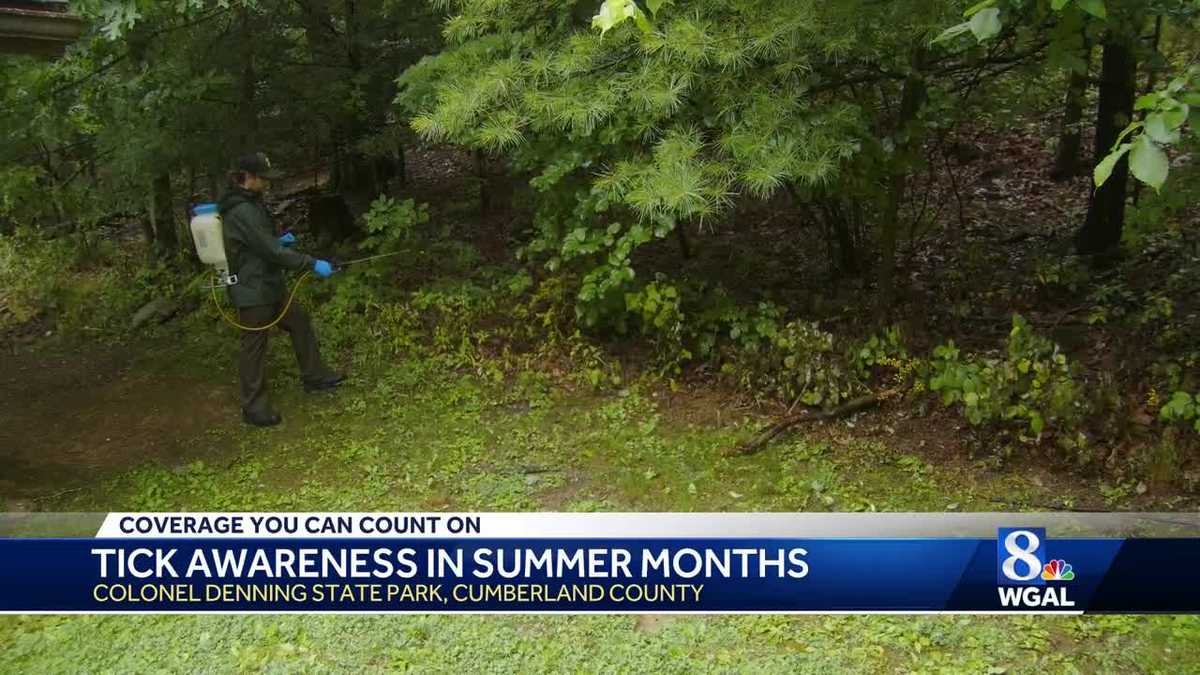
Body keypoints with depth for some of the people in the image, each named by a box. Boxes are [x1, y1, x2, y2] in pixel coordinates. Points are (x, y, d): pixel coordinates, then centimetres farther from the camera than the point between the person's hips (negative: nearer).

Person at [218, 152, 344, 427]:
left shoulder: (251, 203, 8)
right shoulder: (242, 212, -25)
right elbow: (272, 252, -26)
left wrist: (279, 240, 4)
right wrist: (313, 264, -22)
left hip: (269, 284, 10)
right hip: (252, 291, -10)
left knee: (299, 321, 19)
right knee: (254, 346, 0)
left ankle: (314, 376, 33)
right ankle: (254, 407, 12)